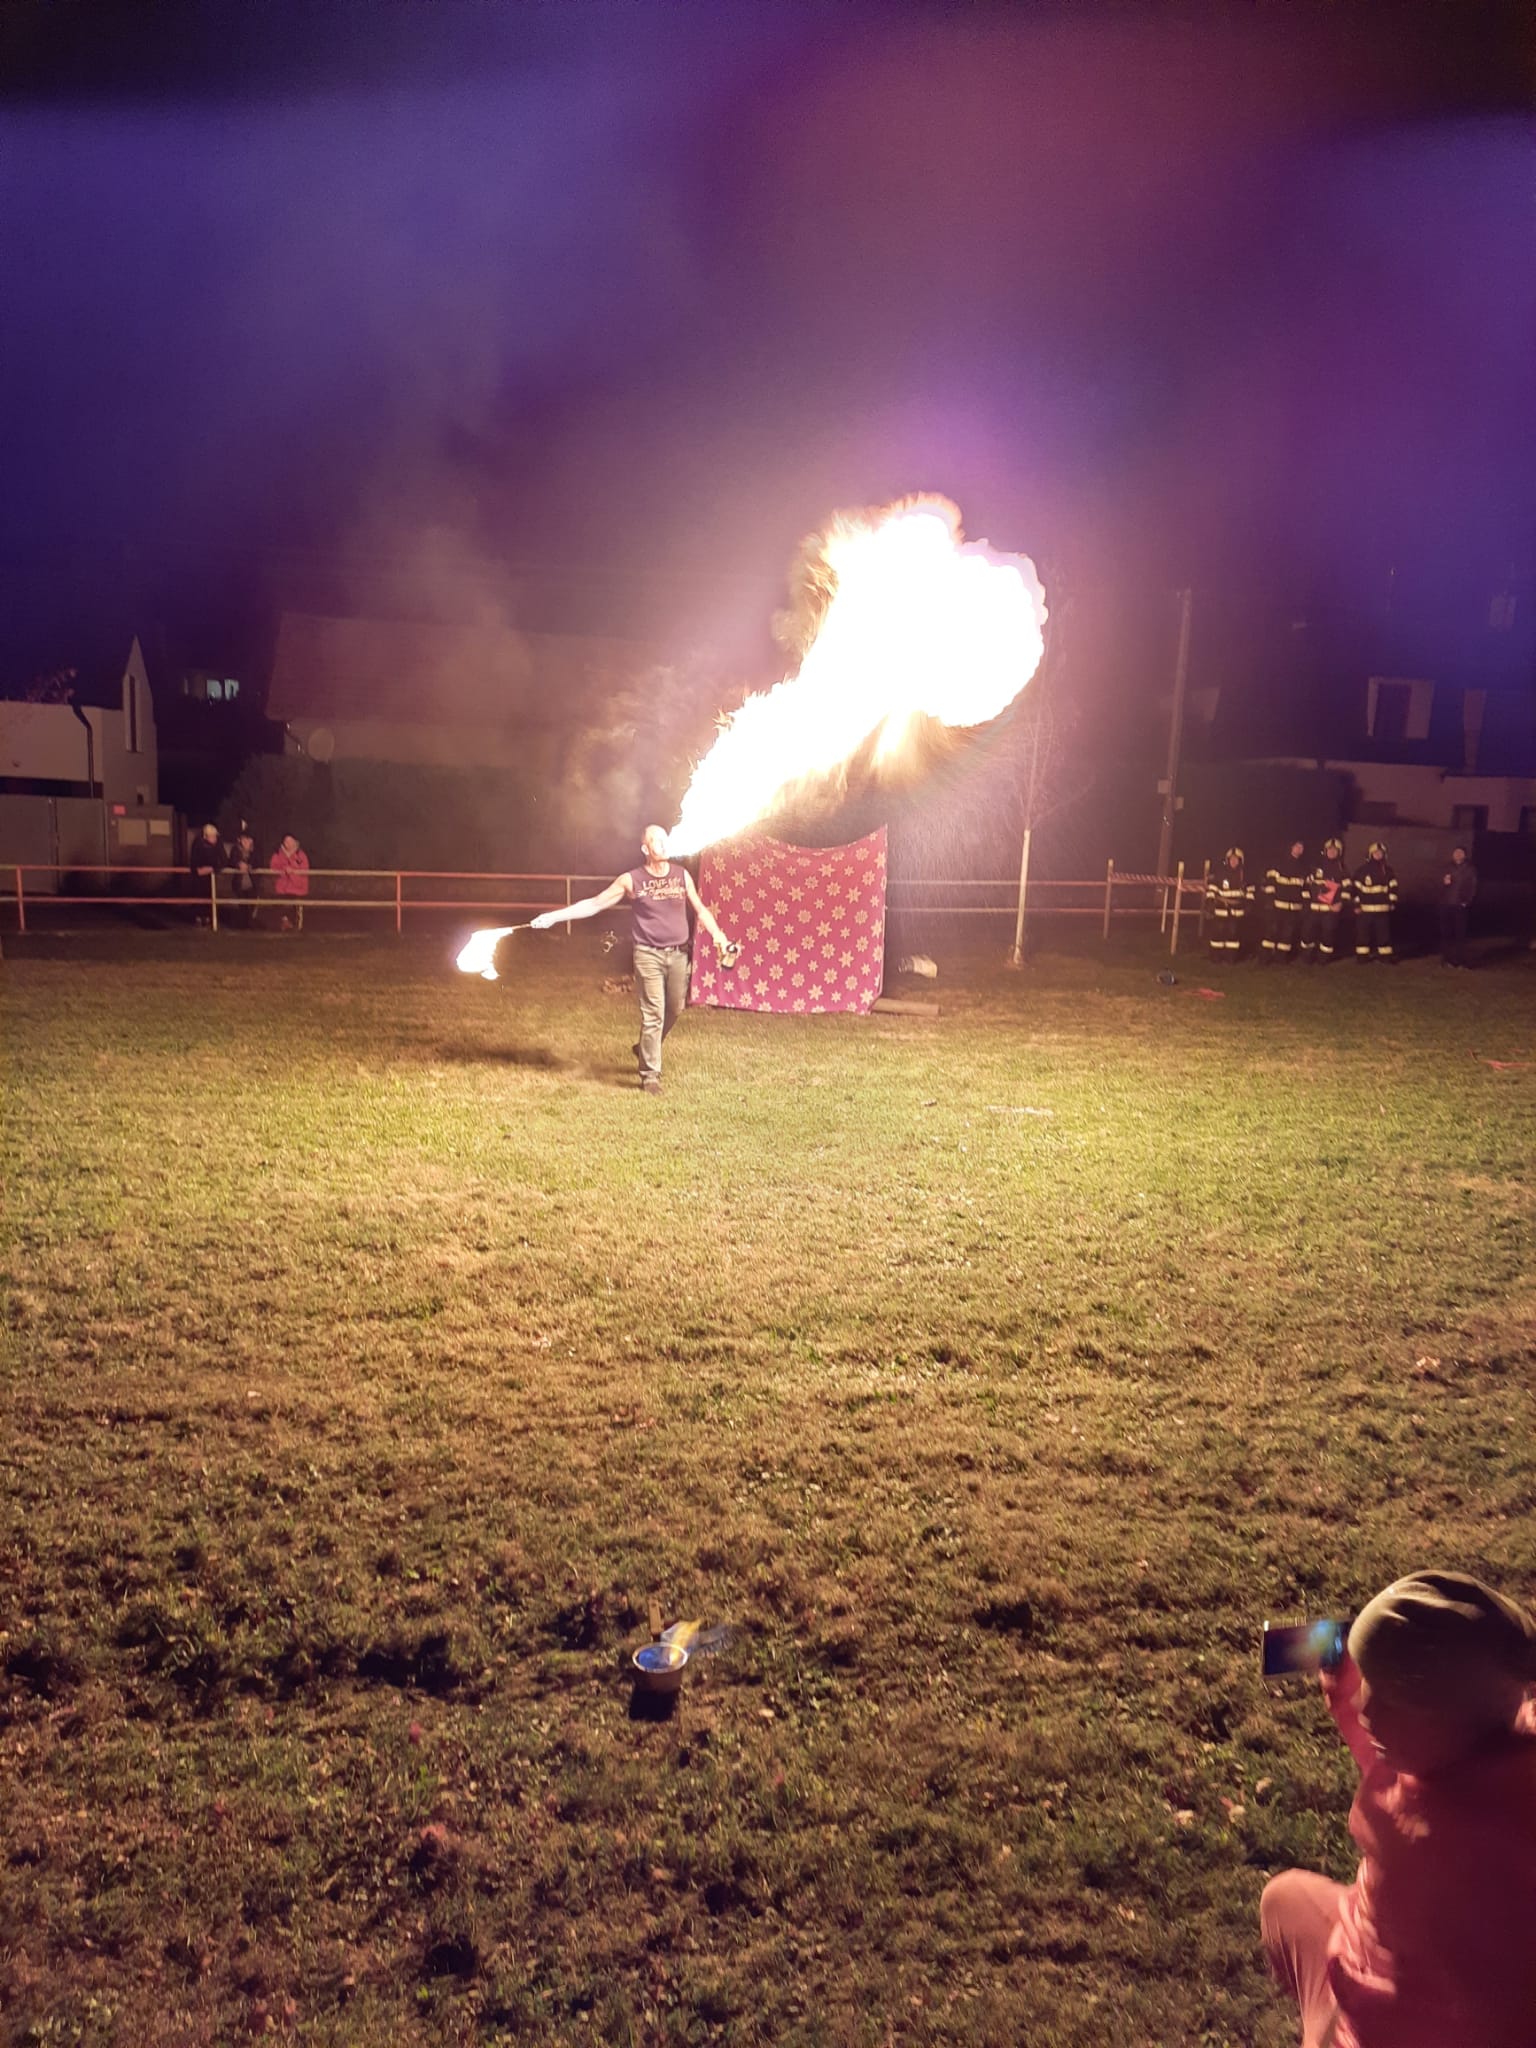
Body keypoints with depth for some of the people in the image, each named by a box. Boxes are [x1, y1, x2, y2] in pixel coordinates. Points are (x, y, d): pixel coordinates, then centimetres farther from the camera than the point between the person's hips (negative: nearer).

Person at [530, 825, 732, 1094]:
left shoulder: (681, 875, 5)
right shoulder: (631, 880, -4)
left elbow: (700, 909, 13)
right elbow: (595, 904, -1)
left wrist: (717, 934, -3)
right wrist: (554, 917, -6)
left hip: (678, 954, 4)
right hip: (649, 955, -4)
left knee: (674, 1010, 14)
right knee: (653, 1015, -5)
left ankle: (644, 1049, 40)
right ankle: (650, 1074, 6)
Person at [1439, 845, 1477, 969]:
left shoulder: (1470, 869, 5)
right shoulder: (1449, 869, 17)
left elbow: (1473, 887, 1)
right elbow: (1441, 887, 20)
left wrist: (1467, 902, -10)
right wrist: (1444, 882, -3)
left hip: (1460, 906, -4)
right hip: (1446, 905, 4)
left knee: (1460, 933, -8)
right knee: (1446, 933, 0)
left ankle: (1460, 961, -7)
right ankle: (1447, 959, 7)